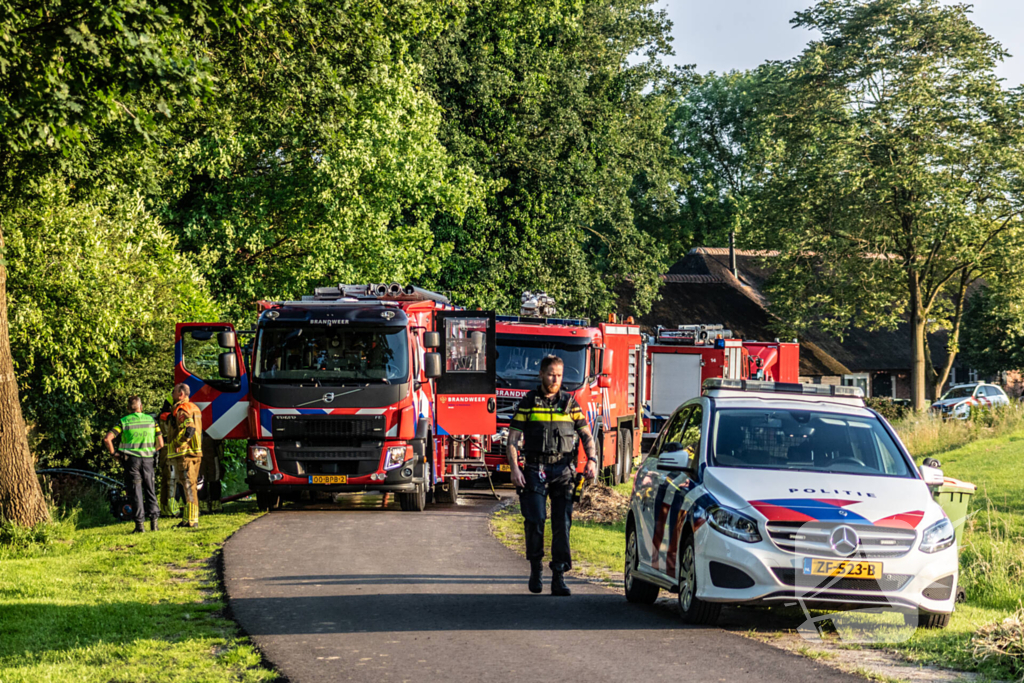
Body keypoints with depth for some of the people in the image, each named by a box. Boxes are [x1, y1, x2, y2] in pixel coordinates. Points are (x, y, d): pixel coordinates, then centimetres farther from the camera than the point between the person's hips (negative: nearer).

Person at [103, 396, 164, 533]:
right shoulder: (151, 420, 4)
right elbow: (160, 443, 6)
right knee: (150, 491, 11)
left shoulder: (124, 422, -2)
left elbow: (107, 439, -11)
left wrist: (112, 453, 3)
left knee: (136, 492, 2)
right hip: (148, 459, 1)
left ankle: (140, 524, -2)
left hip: (131, 459, -1)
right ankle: (154, 521, 3)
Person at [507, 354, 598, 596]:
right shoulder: (528, 403, 5)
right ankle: (535, 568, 13)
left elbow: (586, 435, 8)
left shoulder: (570, 403, 10)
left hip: (563, 470, 1)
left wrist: (591, 460, -10)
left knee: (562, 524, -5)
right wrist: (515, 469, -10)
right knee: (535, 521, -8)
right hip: (535, 469, -1)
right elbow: (513, 439, 3)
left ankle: (559, 578, -3)